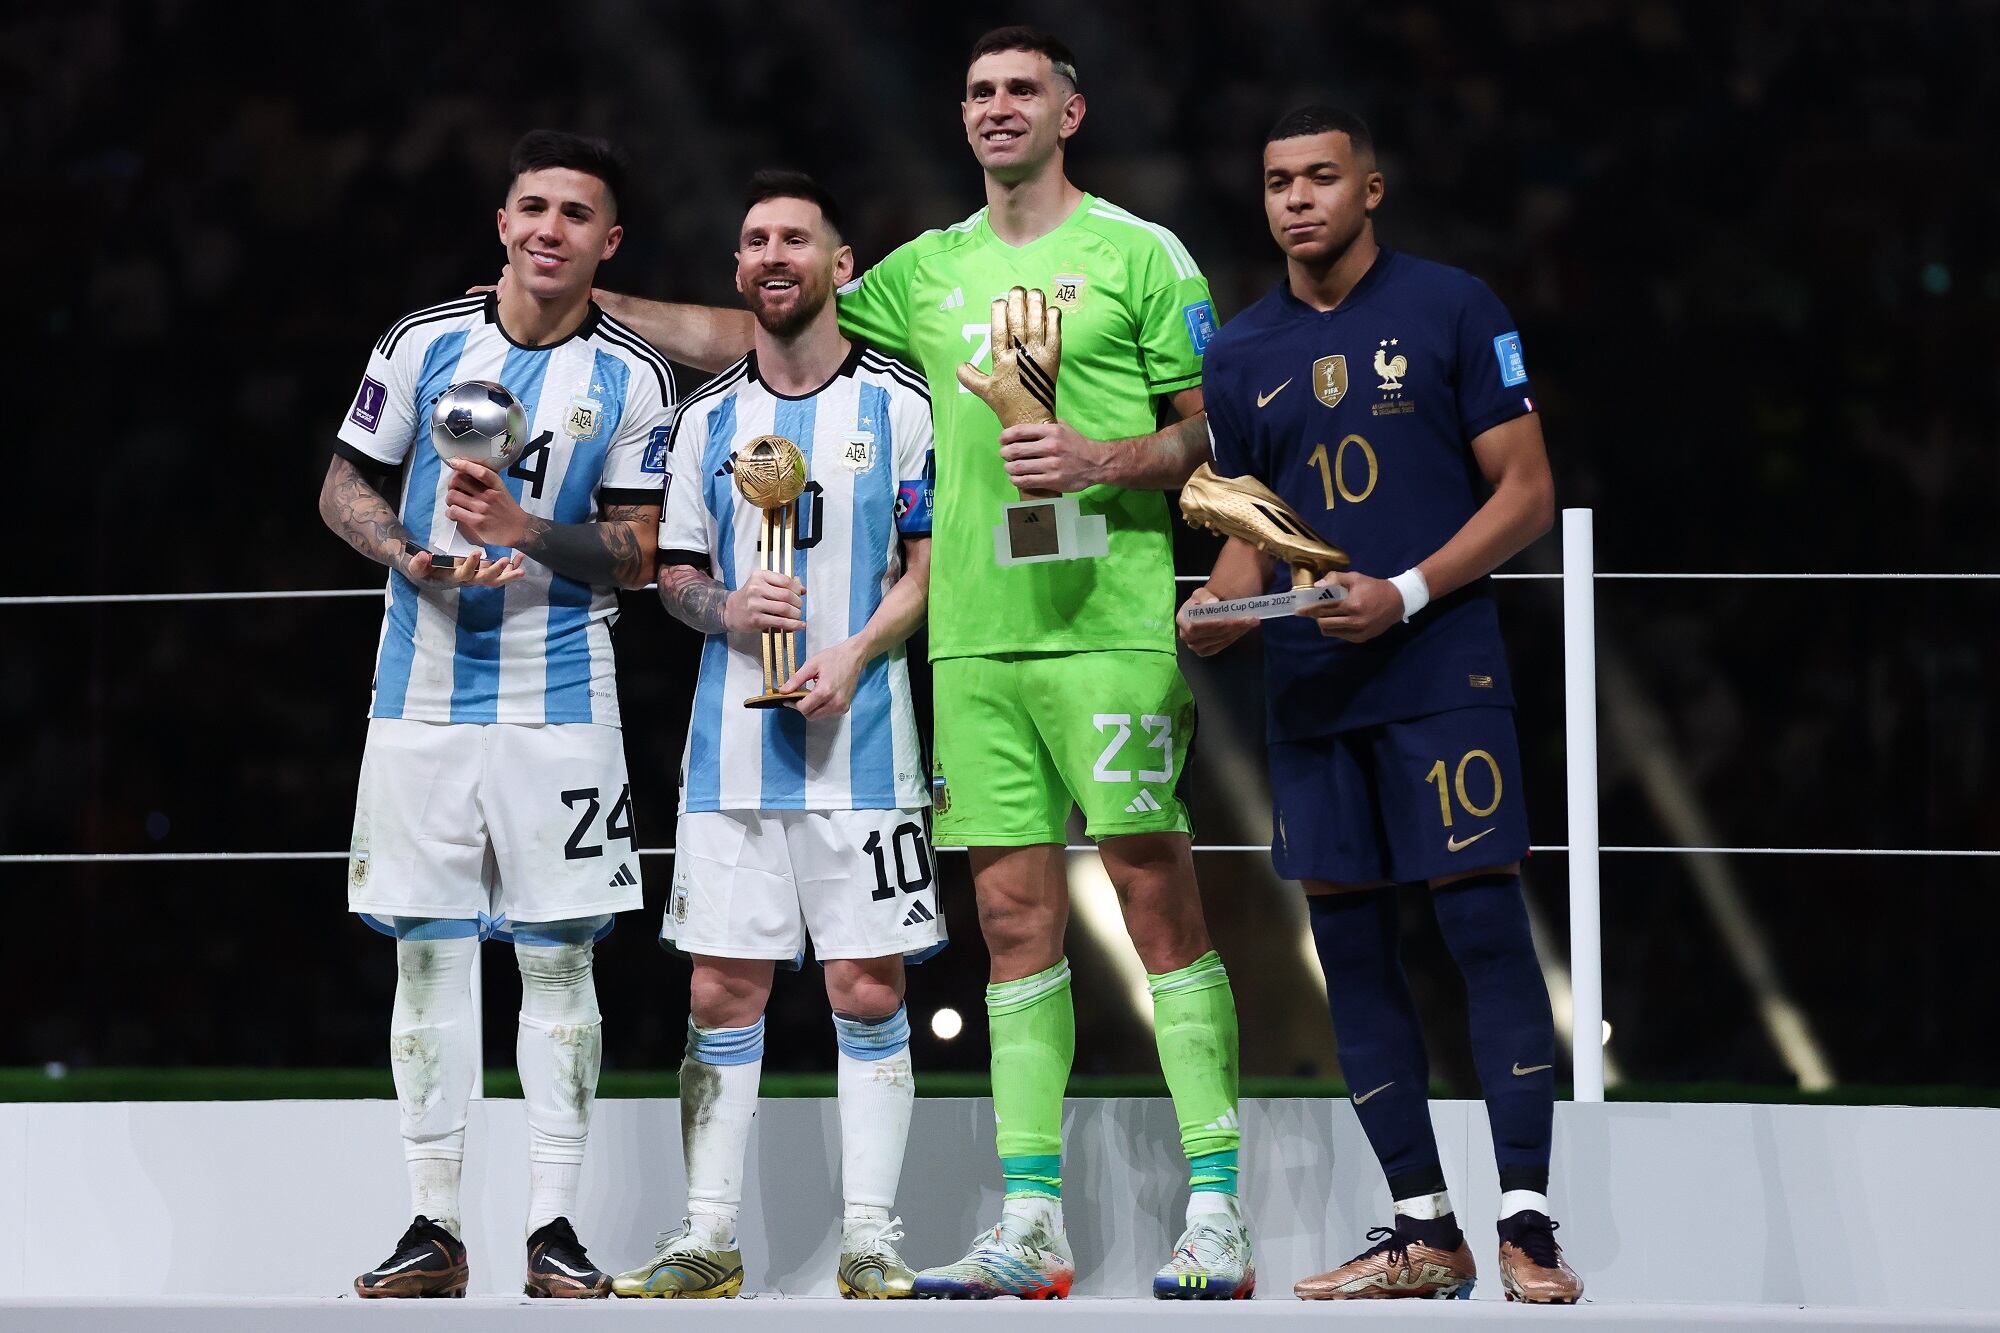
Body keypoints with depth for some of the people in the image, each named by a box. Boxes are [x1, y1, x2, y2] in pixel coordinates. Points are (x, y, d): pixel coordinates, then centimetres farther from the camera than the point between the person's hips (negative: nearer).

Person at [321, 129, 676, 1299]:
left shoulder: (634, 379, 1)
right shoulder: (424, 345, 4)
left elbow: (639, 551, 0)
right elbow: (345, 487, 10)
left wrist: (526, 531, -17)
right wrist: (411, 556, -10)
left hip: (560, 706, -1)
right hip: (423, 696, 1)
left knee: (558, 959, -2)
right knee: (427, 952, 2)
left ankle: (555, 1225, 4)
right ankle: (435, 1226, 7)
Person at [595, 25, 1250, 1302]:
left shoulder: (1140, 254, 3)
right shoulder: (927, 273, 17)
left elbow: (1214, 434, 2)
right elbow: (759, 335, 20)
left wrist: (1101, 459, -15)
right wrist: (589, 297, 15)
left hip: (1111, 625, -5)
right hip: (975, 636, 5)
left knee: (1159, 900, -7)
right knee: (1016, 921, 4)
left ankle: (1216, 1215, -5)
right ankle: (1031, 1226, 6)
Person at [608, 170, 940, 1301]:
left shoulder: (899, 404, 2)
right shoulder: (709, 419, 11)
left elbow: (931, 567, 1)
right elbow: (676, 573, 15)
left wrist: (854, 656, -13)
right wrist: (728, 609, -7)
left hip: (860, 743, -3)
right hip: (732, 749, 3)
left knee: (867, 987, -2)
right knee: (723, 989, 2)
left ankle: (870, 1239, 3)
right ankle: (711, 1238, 7)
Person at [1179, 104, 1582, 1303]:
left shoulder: (1452, 309, -1)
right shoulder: (1241, 354, 12)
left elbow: (1526, 494, -3)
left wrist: (1405, 596, -14)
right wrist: (1220, 608, -2)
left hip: (1442, 673, -5)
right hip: (1310, 695, 5)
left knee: (1485, 930, -9)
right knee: (1351, 949, 5)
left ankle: (1529, 1223, -7)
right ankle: (1422, 1230, 12)